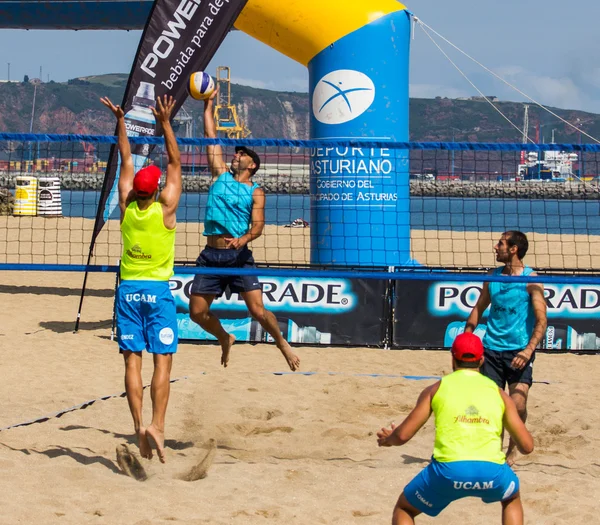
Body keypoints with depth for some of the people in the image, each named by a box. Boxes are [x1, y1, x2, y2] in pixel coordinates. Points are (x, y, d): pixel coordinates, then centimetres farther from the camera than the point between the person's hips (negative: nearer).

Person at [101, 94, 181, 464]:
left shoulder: (126, 206, -2)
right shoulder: (165, 208, -9)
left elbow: (126, 161, 9)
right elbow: (176, 163, -3)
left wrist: (121, 122, 16)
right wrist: (165, 123, -3)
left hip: (128, 289, 3)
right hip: (157, 290, -3)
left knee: (133, 361, 1)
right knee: (163, 361, -4)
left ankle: (139, 426, -6)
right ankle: (157, 424, -18)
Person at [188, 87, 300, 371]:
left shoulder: (255, 192, 2)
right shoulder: (221, 175, 12)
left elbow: (258, 224, -9)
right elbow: (211, 138, 13)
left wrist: (244, 238, -29)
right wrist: (208, 105, 12)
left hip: (239, 256, -4)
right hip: (211, 255, 4)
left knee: (258, 311, -11)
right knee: (197, 312, 3)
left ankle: (282, 343, 14)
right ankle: (225, 339, 31)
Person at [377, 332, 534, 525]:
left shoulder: (436, 389, 15)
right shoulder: (499, 393, 19)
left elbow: (403, 435, 11)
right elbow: (527, 446, 18)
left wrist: (388, 439, 36)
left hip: (448, 470, -1)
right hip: (491, 472, 2)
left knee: (404, 509, 26)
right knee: (512, 498, 37)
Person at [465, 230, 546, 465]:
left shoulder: (531, 279, -6)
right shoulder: (493, 276, 8)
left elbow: (541, 320, -10)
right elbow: (478, 310, 18)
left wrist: (529, 350, -21)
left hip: (518, 352, -4)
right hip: (492, 349, 4)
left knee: (518, 405, -13)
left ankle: (513, 446, 11)